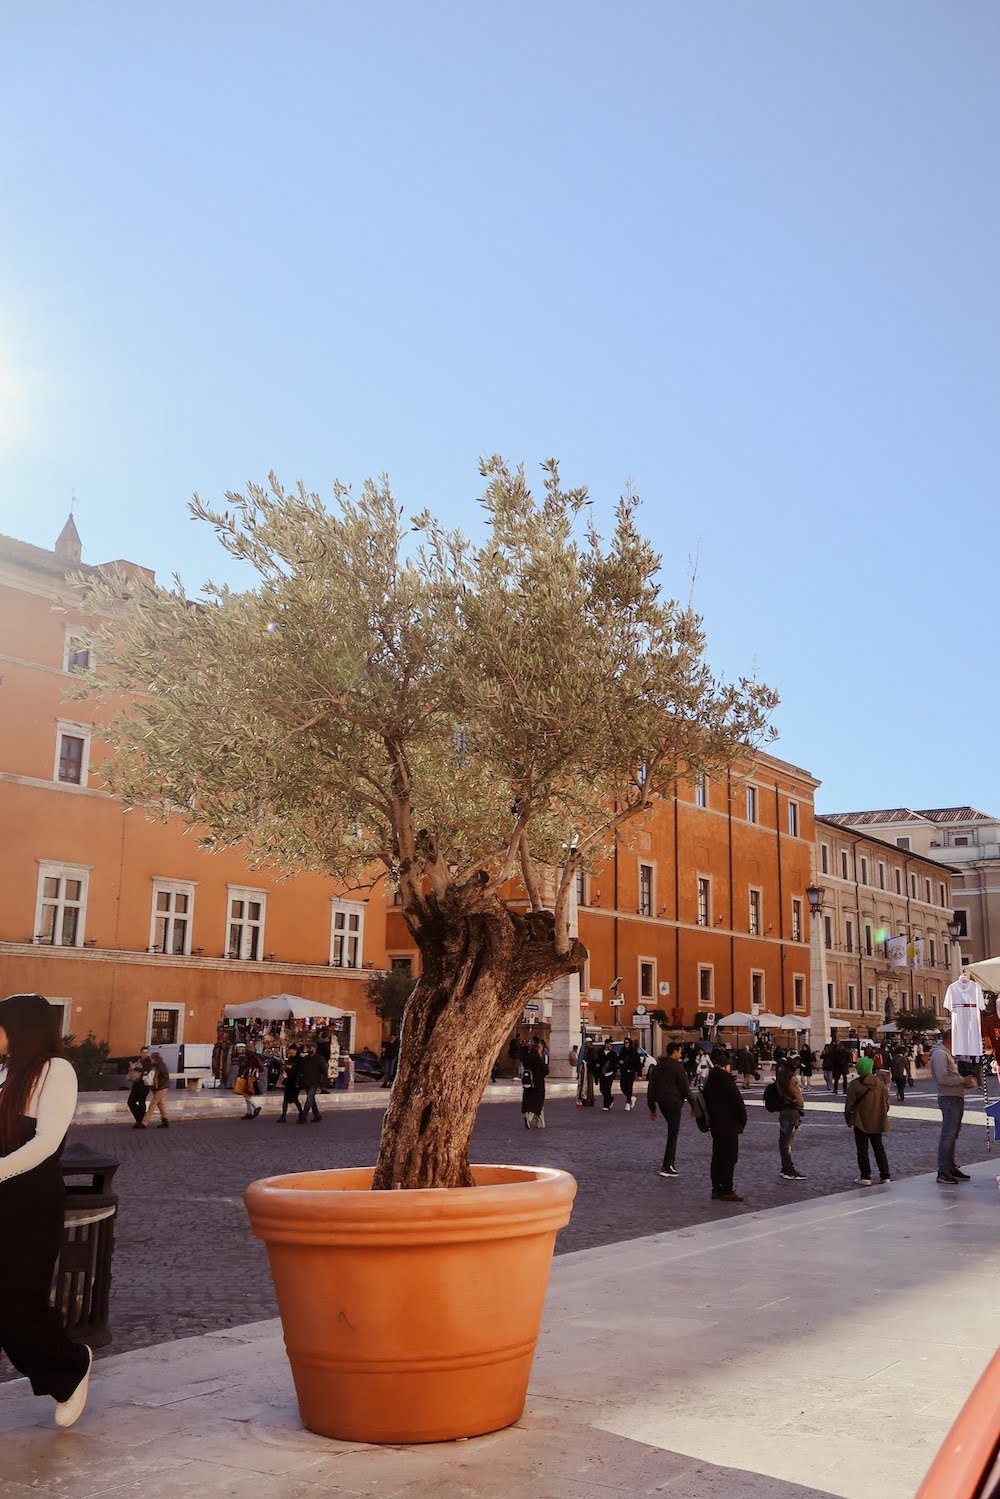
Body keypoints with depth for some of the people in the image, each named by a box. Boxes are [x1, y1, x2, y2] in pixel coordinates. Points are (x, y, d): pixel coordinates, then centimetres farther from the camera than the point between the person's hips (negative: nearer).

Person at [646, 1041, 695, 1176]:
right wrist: (693, 1105, -4)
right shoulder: (677, 1067, -10)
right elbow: (685, 1087, -11)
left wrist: (652, 1108, 19)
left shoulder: (657, 1067, 12)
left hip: (661, 1103, 7)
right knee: (672, 1134, -3)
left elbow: (651, 1088, 14)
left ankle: (670, 1162, 18)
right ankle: (667, 1167, -5)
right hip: (673, 1103, -7)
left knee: (672, 1131, 20)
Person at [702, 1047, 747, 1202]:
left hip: (715, 1125, 8)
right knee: (729, 1157, -2)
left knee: (717, 1156, 14)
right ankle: (726, 1191, -1)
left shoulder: (709, 1080, 8)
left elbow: (705, 1100, 13)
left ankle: (716, 1189, 19)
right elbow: (738, 1102, -17)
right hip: (729, 1125, -8)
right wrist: (743, 1120, -4)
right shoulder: (726, 1080, -17)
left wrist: (711, 1118, 15)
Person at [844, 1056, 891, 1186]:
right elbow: (886, 1103, 7)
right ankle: (885, 1176, 15)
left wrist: (848, 1118, 4)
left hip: (861, 1123, -4)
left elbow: (849, 1104, -11)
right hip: (877, 1122, 4)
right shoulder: (881, 1084, -1)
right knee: (879, 1148, 15)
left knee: (862, 1149, 3)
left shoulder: (855, 1085, -15)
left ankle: (865, 1177, 1)